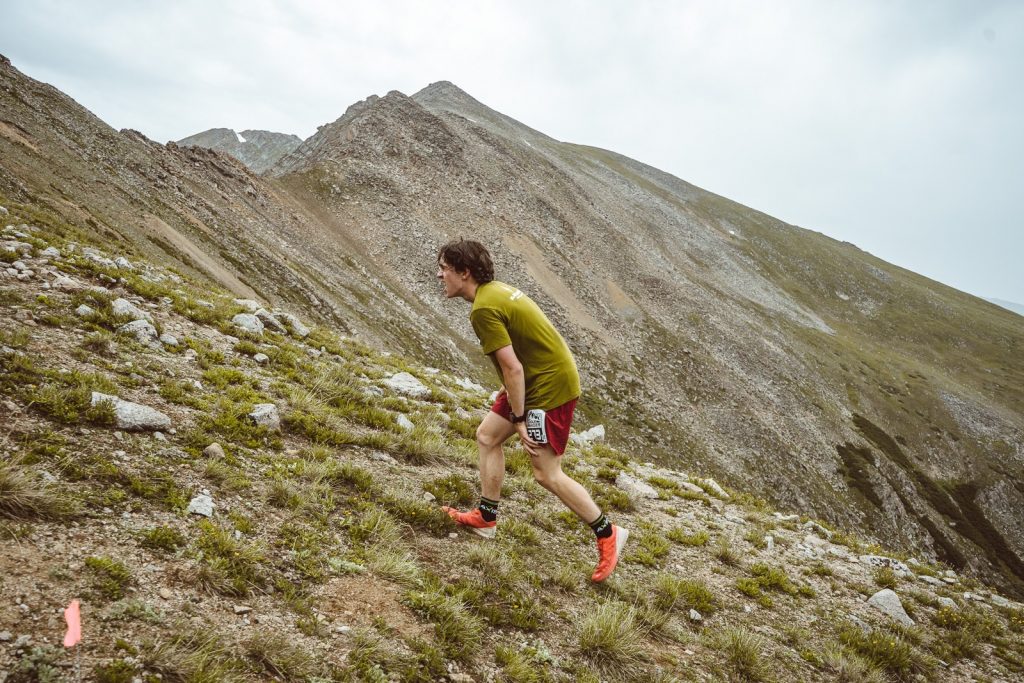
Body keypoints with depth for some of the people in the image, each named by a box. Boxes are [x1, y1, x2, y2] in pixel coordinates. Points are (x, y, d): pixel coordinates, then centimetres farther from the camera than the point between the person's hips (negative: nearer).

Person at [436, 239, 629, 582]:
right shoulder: (496, 289, 8)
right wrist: (509, 390, 21)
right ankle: (486, 518, 26)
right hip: (538, 378, 10)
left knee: (547, 474, -2)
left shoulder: (483, 310, -22)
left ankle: (608, 534, 12)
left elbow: (512, 367, -23)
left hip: (551, 386, -10)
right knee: (487, 436, 15)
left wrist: (519, 419, -17)